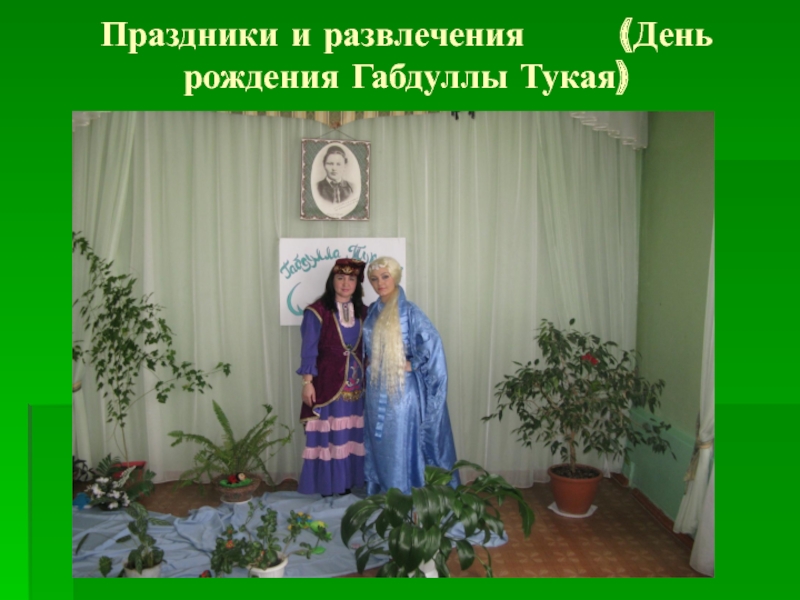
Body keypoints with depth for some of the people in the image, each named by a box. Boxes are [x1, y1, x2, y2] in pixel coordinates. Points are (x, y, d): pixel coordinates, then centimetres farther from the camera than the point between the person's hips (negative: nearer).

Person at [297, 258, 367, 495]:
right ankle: (328, 484, 13)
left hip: (356, 383, 5)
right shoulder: (317, 311, -7)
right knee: (328, 434, 0)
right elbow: (309, 350, -7)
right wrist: (307, 382, -12)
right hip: (327, 382, -5)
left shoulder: (362, 312, 9)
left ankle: (349, 481, 21)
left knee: (353, 434, 9)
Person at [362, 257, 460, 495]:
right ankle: (380, 492, 29)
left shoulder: (409, 311, -11)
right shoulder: (372, 311, 8)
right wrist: (368, 362, 5)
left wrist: (412, 364, -16)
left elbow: (432, 342, -19)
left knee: (401, 445, 1)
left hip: (401, 388, -6)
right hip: (376, 388, 7)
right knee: (378, 443, 15)